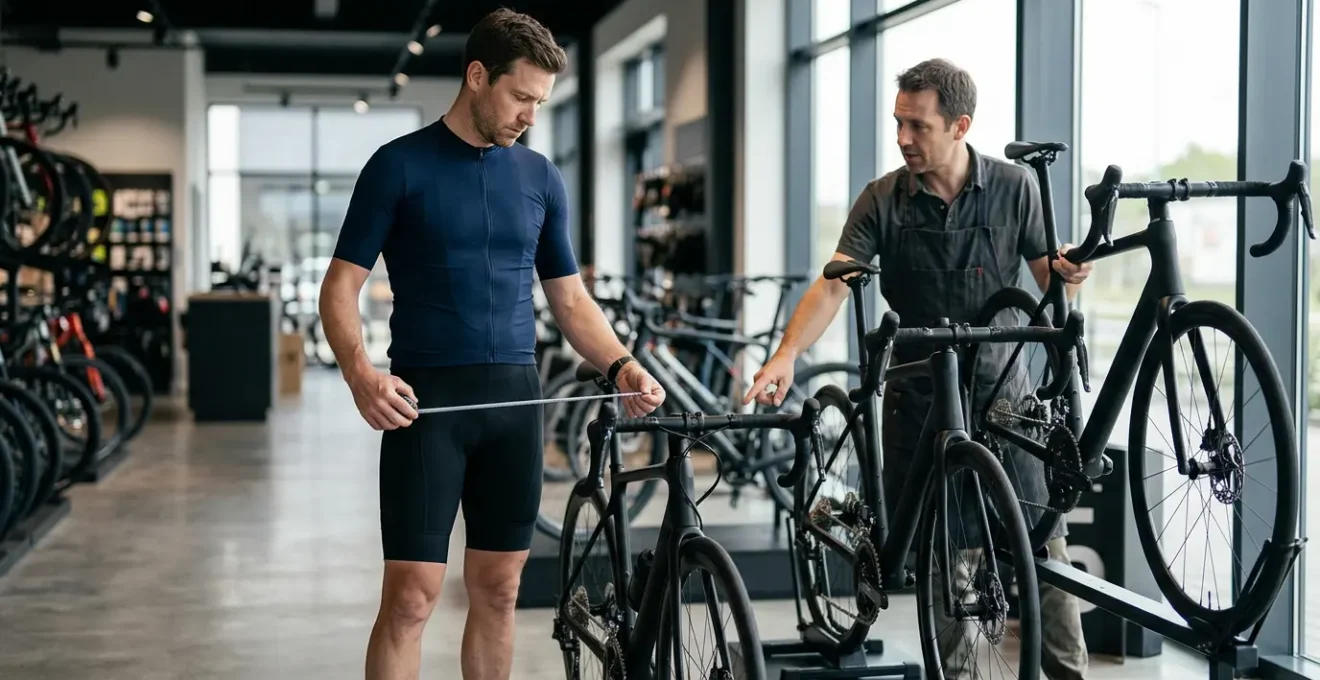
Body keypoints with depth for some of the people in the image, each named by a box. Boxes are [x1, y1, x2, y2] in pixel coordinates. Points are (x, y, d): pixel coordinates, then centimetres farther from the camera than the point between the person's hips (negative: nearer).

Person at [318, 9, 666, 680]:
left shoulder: (541, 178, 11)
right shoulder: (400, 165, -2)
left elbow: (570, 298, 15)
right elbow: (341, 286, -4)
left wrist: (621, 366, -3)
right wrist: (360, 373, -22)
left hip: (514, 400, 4)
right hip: (426, 401, -4)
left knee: (497, 591, 8)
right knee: (411, 595, -8)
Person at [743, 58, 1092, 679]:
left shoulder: (1013, 187, -2)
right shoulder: (883, 200, -4)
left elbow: (1047, 281, 3)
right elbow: (833, 282, -15)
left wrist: (1067, 274, -22)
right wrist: (787, 354, -30)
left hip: (1000, 388, 0)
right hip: (918, 395, 0)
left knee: (1041, 541, -3)